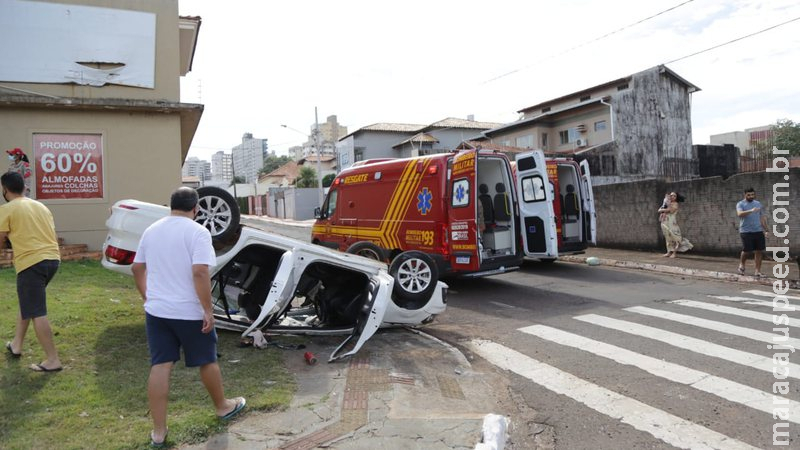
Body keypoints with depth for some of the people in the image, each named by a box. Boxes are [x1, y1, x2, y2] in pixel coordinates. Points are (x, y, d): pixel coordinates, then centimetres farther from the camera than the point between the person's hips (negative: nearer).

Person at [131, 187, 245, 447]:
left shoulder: (151, 230, 8)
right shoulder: (197, 232, -14)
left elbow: (137, 269, 15)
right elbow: (200, 273, -24)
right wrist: (208, 310, -19)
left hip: (156, 311, 5)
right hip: (189, 312, -5)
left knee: (160, 366, 7)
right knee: (207, 362, 13)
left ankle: (158, 431, 12)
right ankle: (223, 407, 33)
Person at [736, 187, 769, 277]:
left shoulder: (758, 204, 15)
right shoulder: (740, 204, -2)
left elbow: (762, 217, 19)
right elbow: (739, 214, -22)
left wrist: (765, 230, 15)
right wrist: (751, 210, -37)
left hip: (758, 231, 5)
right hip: (746, 232, -5)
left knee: (759, 251, 1)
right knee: (747, 251, -3)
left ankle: (758, 271, 7)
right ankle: (741, 265, 23)